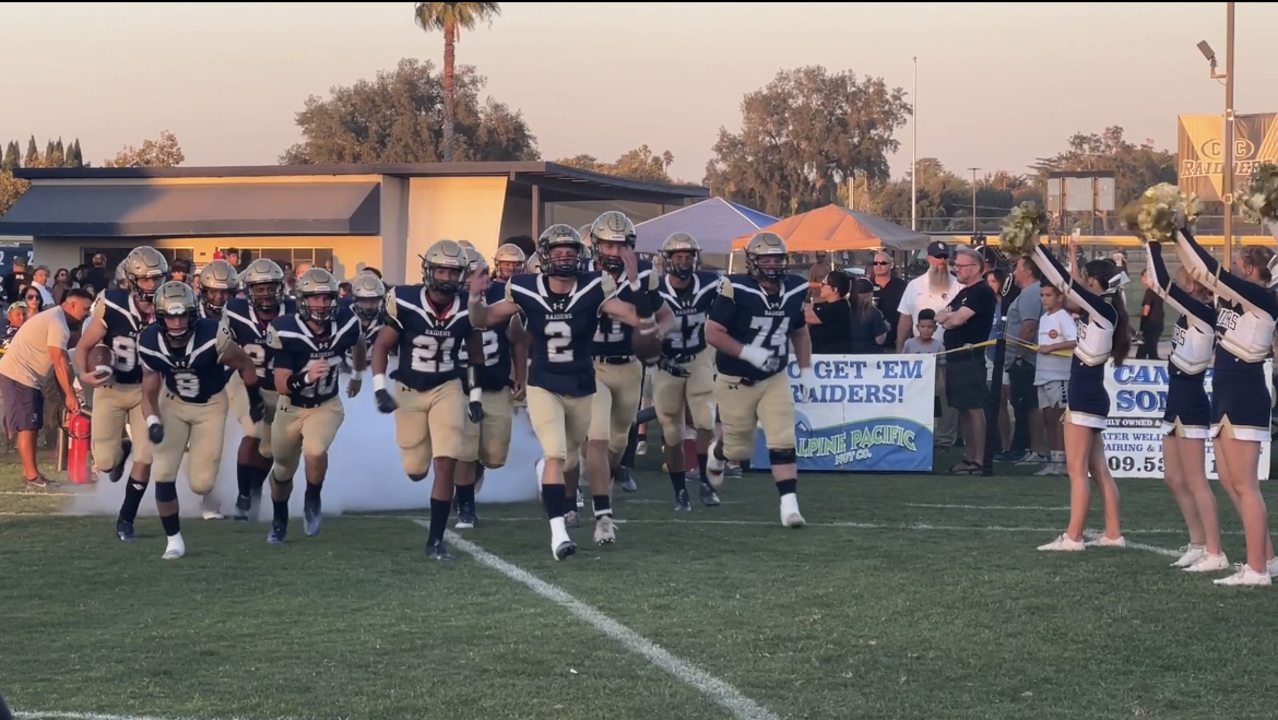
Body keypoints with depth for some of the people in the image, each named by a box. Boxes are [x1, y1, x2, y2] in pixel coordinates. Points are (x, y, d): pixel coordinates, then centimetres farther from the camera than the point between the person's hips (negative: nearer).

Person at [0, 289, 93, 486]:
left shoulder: (56, 318, 17)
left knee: (31, 426, 11)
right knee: (27, 426, -9)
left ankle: (28, 471, 16)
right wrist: (70, 395, -20)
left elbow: (58, 363, 17)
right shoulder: (58, 322, -17)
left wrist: (66, 395, 12)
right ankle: (32, 475, -8)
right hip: (18, 375, -10)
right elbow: (60, 363, -21)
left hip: (25, 376, 10)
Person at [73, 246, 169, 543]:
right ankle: (120, 450, 37)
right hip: (110, 387, -1)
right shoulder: (112, 305, -21)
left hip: (147, 388, 1)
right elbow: (84, 346, -12)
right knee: (106, 462, -2)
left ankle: (125, 520, 16)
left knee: (145, 459, -4)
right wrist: (83, 374, -30)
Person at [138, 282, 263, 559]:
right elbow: (150, 391, -7)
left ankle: (206, 486, 33)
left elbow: (246, 365, -11)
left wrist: (255, 401, 3)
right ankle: (173, 539, 6)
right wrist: (152, 422, -26)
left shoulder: (212, 336, -31)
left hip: (211, 405, -2)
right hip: (174, 403, 2)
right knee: (163, 475, -13)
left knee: (200, 484, -8)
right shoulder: (150, 343, -21)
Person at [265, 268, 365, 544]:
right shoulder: (286, 332, -26)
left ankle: (313, 501, 0)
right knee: (283, 471, 17)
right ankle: (279, 522, 45)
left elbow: (359, 344, 10)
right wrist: (306, 378, -46)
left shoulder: (345, 325, -17)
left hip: (327, 406, 0)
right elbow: (281, 386, -26)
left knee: (315, 451, -30)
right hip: (292, 407, 0)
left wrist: (358, 375, 26)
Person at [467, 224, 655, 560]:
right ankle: (558, 532, -15)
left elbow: (642, 321, -19)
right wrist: (475, 299, -20)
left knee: (571, 460, 19)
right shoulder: (527, 292, -11)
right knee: (556, 456, -18)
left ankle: (545, 469, 57)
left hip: (582, 389, 2)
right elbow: (482, 321, 1)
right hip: (543, 387, -2)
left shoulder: (593, 290, -14)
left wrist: (634, 282, -32)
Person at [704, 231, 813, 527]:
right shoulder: (737, 290, -20)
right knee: (740, 449, 12)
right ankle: (717, 453, 47)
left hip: (775, 379, 3)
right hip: (736, 381, -3)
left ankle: (789, 504, -11)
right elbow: (712, 333, -19)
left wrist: (806, 370, 9)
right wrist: (749, 353, -27)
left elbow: (800, 333, 15)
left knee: (783, 442, -11)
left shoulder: (793, 291, -2)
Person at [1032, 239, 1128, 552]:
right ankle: (1113, 534, 13)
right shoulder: (1098, 311, 11)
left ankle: (1072, 537, -10)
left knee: (1077, 468, -9)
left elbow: (1065, 282, -16)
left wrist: (1037, 248, -13)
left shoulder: (1103, 309, -13)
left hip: (1086, 396, -10)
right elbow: (1067, 287, 21)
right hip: (1087, 394, 10)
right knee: (1098, 469, 11)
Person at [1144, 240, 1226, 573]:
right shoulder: (1189, 314, 8)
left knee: (1194, 481, -7)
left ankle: (1215, 553, -5)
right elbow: (1158, 284, 15)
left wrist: (1155, 244, -15)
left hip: (1191, 405, -10)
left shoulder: (1204, 314, -16)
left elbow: (1163, 284, -22)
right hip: (1178, 401, 10)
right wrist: (1150, 244, 9)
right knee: (1174, 478, 13)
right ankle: (1198, 544, 20)